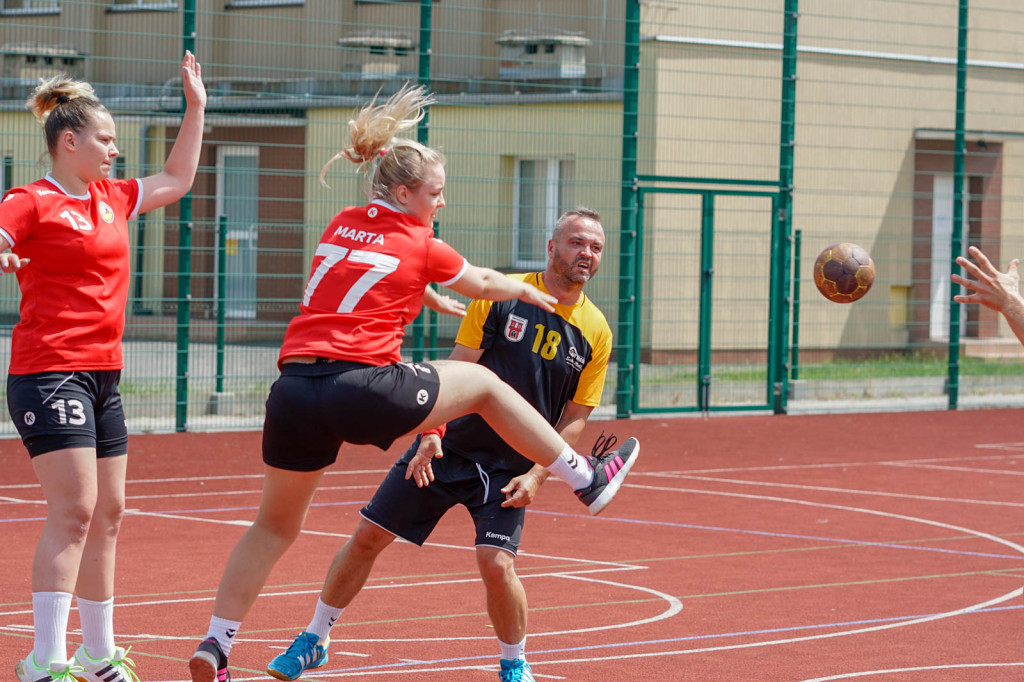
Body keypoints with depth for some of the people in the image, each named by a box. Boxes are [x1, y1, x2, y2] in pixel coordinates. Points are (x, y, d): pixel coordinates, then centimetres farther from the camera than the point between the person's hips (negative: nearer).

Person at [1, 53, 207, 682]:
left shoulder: (112, 198, 15)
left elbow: (177, 180, 29)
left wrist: (196, 108, 26)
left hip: (103, 376, 9)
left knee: (107, 515, 12)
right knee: (74, 512, -16)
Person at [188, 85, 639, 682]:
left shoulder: (342, 226, 19)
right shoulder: (421, 246, 5)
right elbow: (485, 284, 24)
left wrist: (429, 294, 57)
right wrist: (532, 293, 44)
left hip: (293, 389, 5)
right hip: (361, 387, -5)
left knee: (275, 525, 19)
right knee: (483, 383, 16)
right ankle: (587, 479, 25)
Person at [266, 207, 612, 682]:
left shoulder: (595, 332, -2)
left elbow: (574, 419, 2)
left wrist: (536, 475, -9)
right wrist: (431, 432, -15)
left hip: (511, 466, -1)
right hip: (449, 446, 1)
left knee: (496, 563, -19)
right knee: (368, 536, 1)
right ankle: (314, 640, 20)